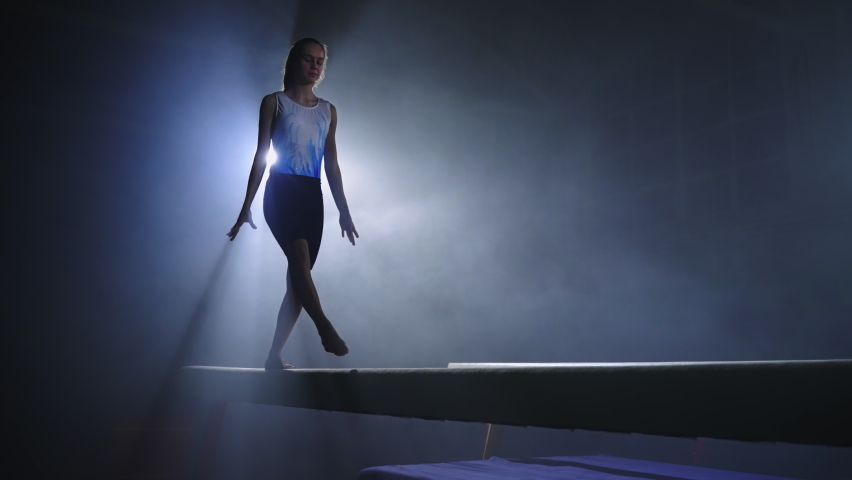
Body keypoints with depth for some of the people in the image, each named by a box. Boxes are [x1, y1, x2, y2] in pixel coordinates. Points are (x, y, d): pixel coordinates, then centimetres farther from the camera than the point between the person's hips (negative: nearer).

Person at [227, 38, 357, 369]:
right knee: (300, 254, -30)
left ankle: (275, 355, 3)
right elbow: (261, 156, 4)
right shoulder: (274, 103, 7)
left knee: (299, 276, -2)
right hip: (281, 191, -4)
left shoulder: (328, 111, 17)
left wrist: (344, 212, 11)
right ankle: (326, 329, -36)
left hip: (312, 196, 4)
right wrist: (246, 206, -2)